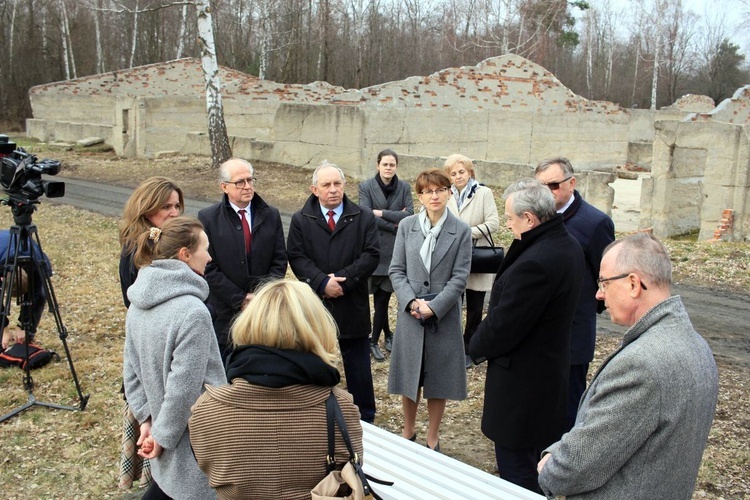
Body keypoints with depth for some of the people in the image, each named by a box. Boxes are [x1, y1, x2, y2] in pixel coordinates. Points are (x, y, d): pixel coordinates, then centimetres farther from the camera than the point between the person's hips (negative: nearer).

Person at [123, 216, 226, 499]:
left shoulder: (140, 303, 1)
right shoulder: (192, 312, -26)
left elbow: (131, 369, 6)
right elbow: (184, 387, -24)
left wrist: (146, 418, 6)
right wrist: (162, 435, -11)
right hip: (195, 441, -8)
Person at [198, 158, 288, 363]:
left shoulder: (271, 215, 5)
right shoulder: (207, 218, -4)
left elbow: (280, 261, 4)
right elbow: (209, 268, -7)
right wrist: (240, 299, -12)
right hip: (225, 312, -2)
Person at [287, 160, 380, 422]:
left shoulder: (364, 218, 1)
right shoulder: (300, 220, 2)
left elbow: (371, 256, -8)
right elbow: (296, 257, -7)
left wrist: (343, 280, -17)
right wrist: (322, 282, -20)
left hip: (352, 306, 0)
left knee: (359, 369, 9)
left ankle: (365, 421, 23)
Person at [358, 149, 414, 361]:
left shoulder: (404, 188, 3)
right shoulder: (366, 187, -1)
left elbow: (409, 215, -7)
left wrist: (382, 213, -13)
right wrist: (394, 225, -12)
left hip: (395, 249, 1)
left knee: (383, 296, 1)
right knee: (380, 295, 5)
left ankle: (374, 340, 13)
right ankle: (387, 334, 24)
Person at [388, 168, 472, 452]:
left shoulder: (461, 231, -4)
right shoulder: (406, 226, 1)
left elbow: (459, 278, -7)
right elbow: (396, 270, 1)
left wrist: (433, 307, -15)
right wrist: (412, 302, -14)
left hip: (444, 316, -1)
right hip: (410, 314, 2)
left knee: (438, 379, 9)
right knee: (409, 376, 12)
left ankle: (433, 438, 27)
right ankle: (408, 432, 32)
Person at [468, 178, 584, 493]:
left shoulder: (534, 263, -29)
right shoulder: (569, 246, 3)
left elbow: (502, 325, -23)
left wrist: (477, 347, -2)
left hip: (521, 379, -10)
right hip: (552, 369, 10)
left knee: (515, 464, 5)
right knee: (540, 457, 26)